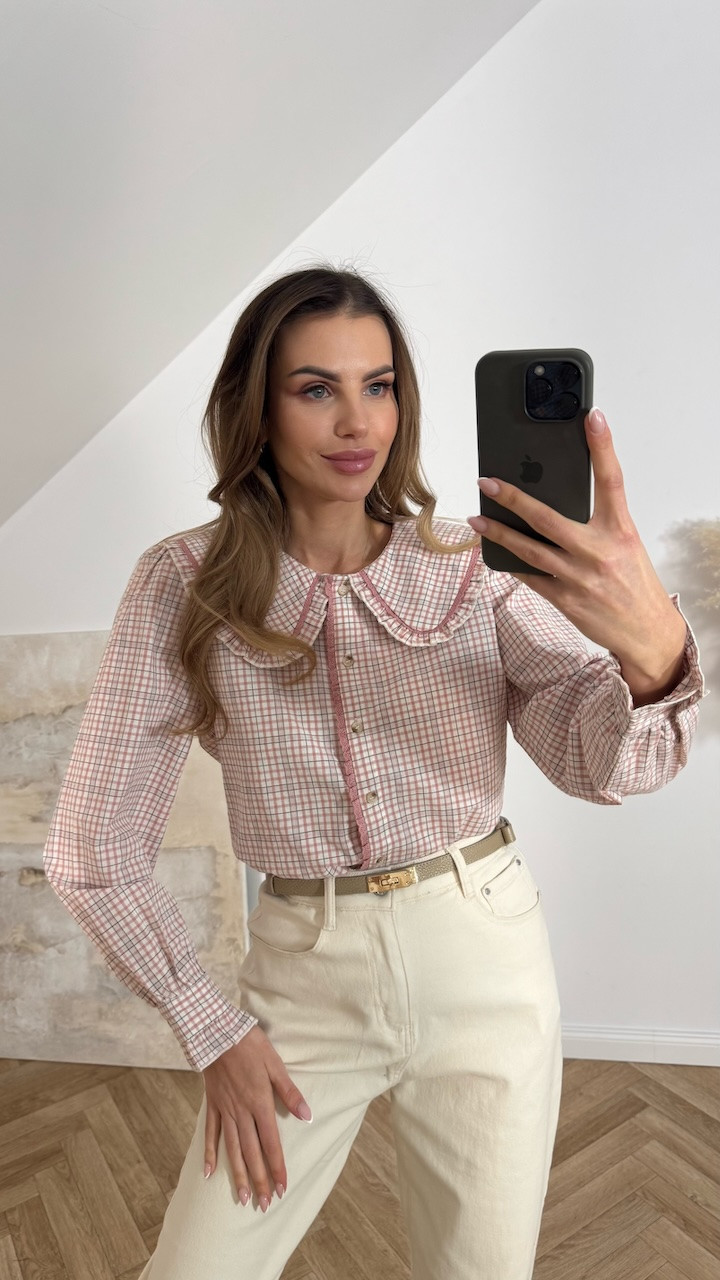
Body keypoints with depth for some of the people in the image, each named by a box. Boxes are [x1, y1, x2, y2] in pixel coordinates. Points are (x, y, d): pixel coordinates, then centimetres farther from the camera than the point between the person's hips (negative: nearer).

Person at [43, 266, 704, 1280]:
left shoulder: (476, 565, -6)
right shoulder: (186, 583, -9)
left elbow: (604, 763, -18)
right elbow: (94, 851, -5)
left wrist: (652, 647, -40)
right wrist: (212, 1031, -4)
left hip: (488, 966, 1)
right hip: (306, 978, 0)